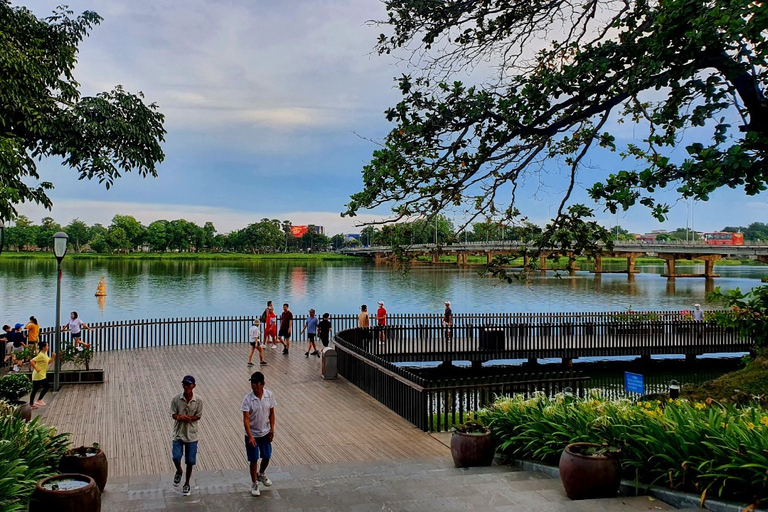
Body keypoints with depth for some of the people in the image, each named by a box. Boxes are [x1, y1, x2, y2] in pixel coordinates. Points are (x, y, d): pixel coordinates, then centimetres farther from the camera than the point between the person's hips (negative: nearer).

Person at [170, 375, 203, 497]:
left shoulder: (198, 401, -8)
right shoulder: (176, 399, -7)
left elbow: (198, 416, -7)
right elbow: (173, 415, -4)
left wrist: (184, 417, -20)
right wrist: (180, 417, -26)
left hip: (191, 435, 0)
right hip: (178, 433, 0)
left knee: (190, 461, 5)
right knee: (176, 457, -12)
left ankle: (187, 484, 24)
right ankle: (178, 471, 23)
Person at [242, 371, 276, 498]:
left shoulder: (270, 395, -11)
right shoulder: (247, 399, -21)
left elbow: (271, 413, 1)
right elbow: (246, 419, -21)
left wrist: (272, 430, -1)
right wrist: (250, 437, -27)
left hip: (265, 433, 3)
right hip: (252, 434, -3)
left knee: (267, 457, 15)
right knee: (254, 460, 7)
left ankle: (261, 475, 44)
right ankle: (254, 484, 26)